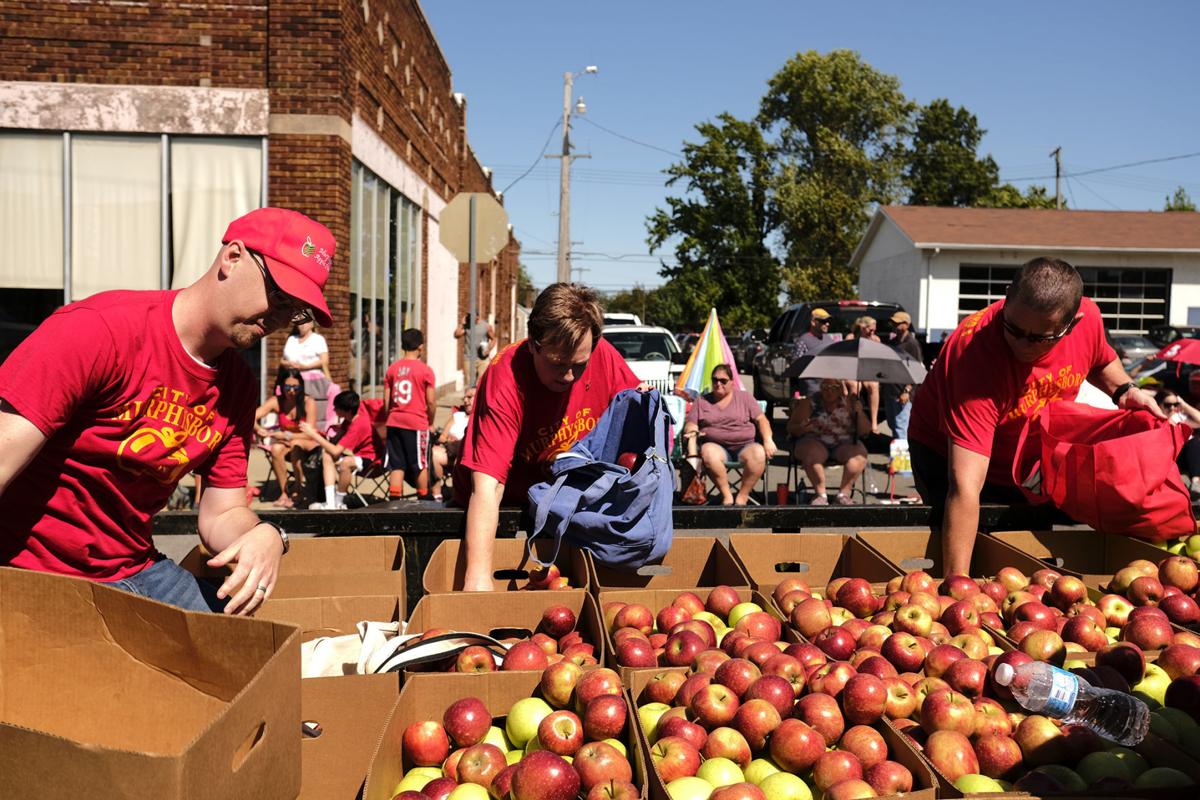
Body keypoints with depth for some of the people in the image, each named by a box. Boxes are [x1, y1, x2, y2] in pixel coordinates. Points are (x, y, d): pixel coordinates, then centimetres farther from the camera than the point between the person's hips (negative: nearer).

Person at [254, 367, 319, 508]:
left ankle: (299, 490, -22)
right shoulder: (276, 401, -8)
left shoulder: (308, 402, -17)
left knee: (296, 444, -36)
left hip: (309, 445, -3)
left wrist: (285, 435, -31)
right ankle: (284, 493, -23)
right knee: (276, 449, -31)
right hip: (287, 443, 3)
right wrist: (259, 430, -37)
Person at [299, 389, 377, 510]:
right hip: (357, 455, 10)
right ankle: (330, 503, -17)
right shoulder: (350, 418, 1)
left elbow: (335, 451, -27)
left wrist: (313, 434, -21)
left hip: (371, 460, -10)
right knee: (327, 456, -9)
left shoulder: (358, 425, -26)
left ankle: (339, 502, -12)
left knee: (346, 462, -37)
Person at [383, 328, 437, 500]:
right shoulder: (425, 370, -7)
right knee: (420, 465, 9)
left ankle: (394, 500, 4)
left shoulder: (392, 368, 5)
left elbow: (386, 400, 5)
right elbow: (431, 402, -9)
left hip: (394, 423, 4)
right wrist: (430, 422, 6)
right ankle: (423, 502, 19)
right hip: (417, 423, -4)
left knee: (396, 466, 7)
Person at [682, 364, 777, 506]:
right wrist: (692, 434, -16)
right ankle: (727, 495, -25)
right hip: (716, 447, 0)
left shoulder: (744, 397, 15)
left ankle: (742, 496, -22)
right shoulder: (701, 401, 17)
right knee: (708, 452, -37)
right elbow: (691, 424, 8)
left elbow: (761, 419, 9)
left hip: (745, 447, 0)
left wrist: (768, 440, -8)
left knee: (758, 453, -34)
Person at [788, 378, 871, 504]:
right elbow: (791, 428, 0)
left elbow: (864, 431, 3)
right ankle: (821, 494, -19)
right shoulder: (809, 403, 3)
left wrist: (859, 412, -13)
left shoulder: (849, 403, 8)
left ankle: (843, 494, -18)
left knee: (859, 456, -29)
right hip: (815, 442, -2)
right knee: (811, 456, -35)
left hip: (844, 444, 2)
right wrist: (802, 428, -23)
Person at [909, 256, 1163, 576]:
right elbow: (965, 488, -45)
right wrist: (957, 583, -47)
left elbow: (1102, 360, 12)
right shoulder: (975, 350, -40)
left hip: (1030, 465, 6)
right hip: (950, 458, -6)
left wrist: (1124, 390, -11)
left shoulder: (1088, 317, -20)